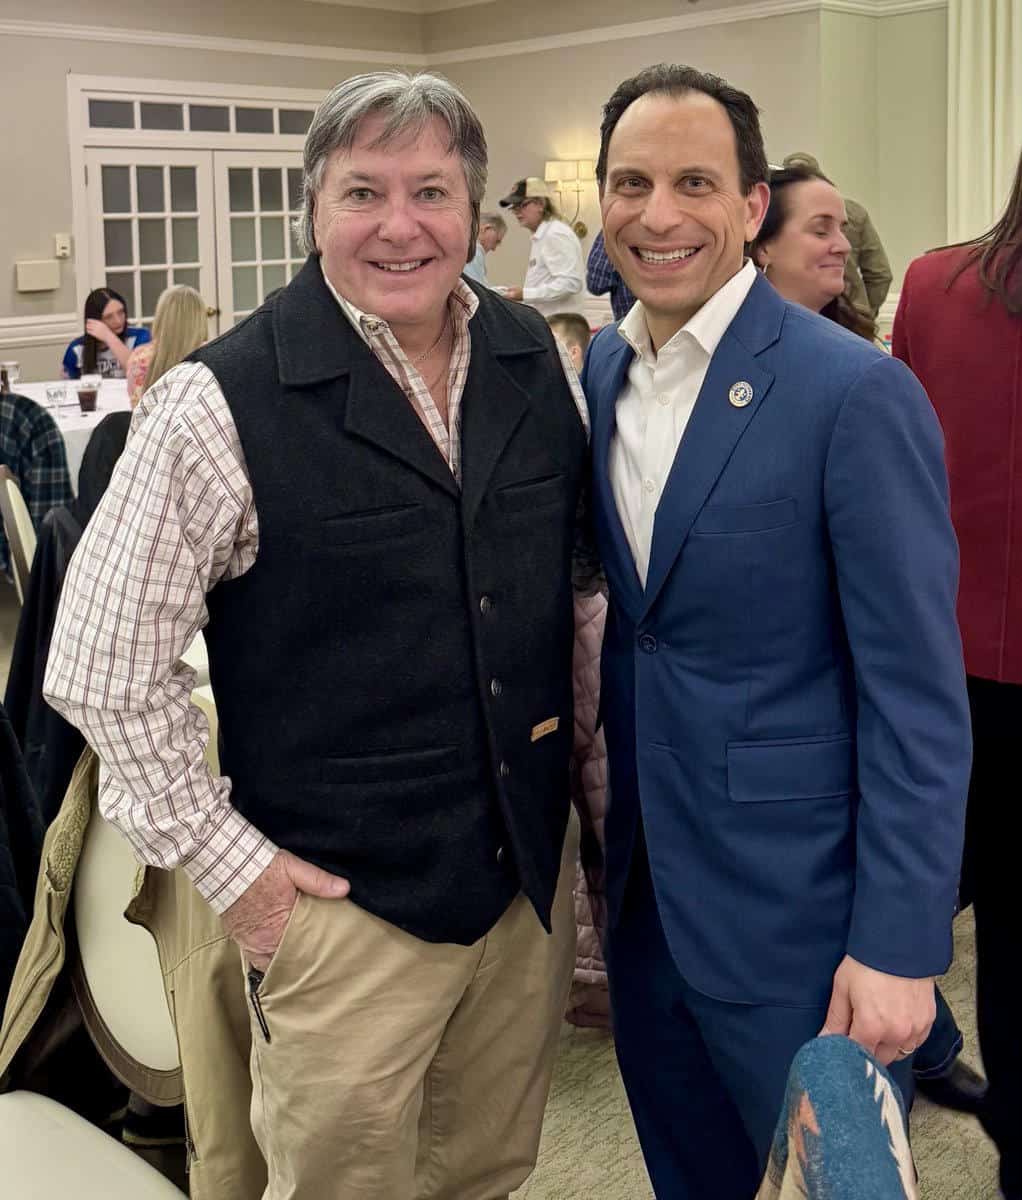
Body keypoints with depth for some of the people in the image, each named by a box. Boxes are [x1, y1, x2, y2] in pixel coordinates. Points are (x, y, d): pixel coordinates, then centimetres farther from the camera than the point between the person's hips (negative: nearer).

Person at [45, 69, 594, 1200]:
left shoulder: (540, 363, 0)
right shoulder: (220, 404, -15)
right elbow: (103, 670, -12)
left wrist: (584, 777, 11)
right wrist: (226, 863, -11)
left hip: (534, 871, 5)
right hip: (346, 899, -5)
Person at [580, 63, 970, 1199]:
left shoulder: (855, 393, -17)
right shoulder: (599, 369, 4)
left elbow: (918, 695, -16)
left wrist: (899, 944, -18)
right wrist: (608, 833, 10)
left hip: (795, 906, -6)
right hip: (644, 883, 6)